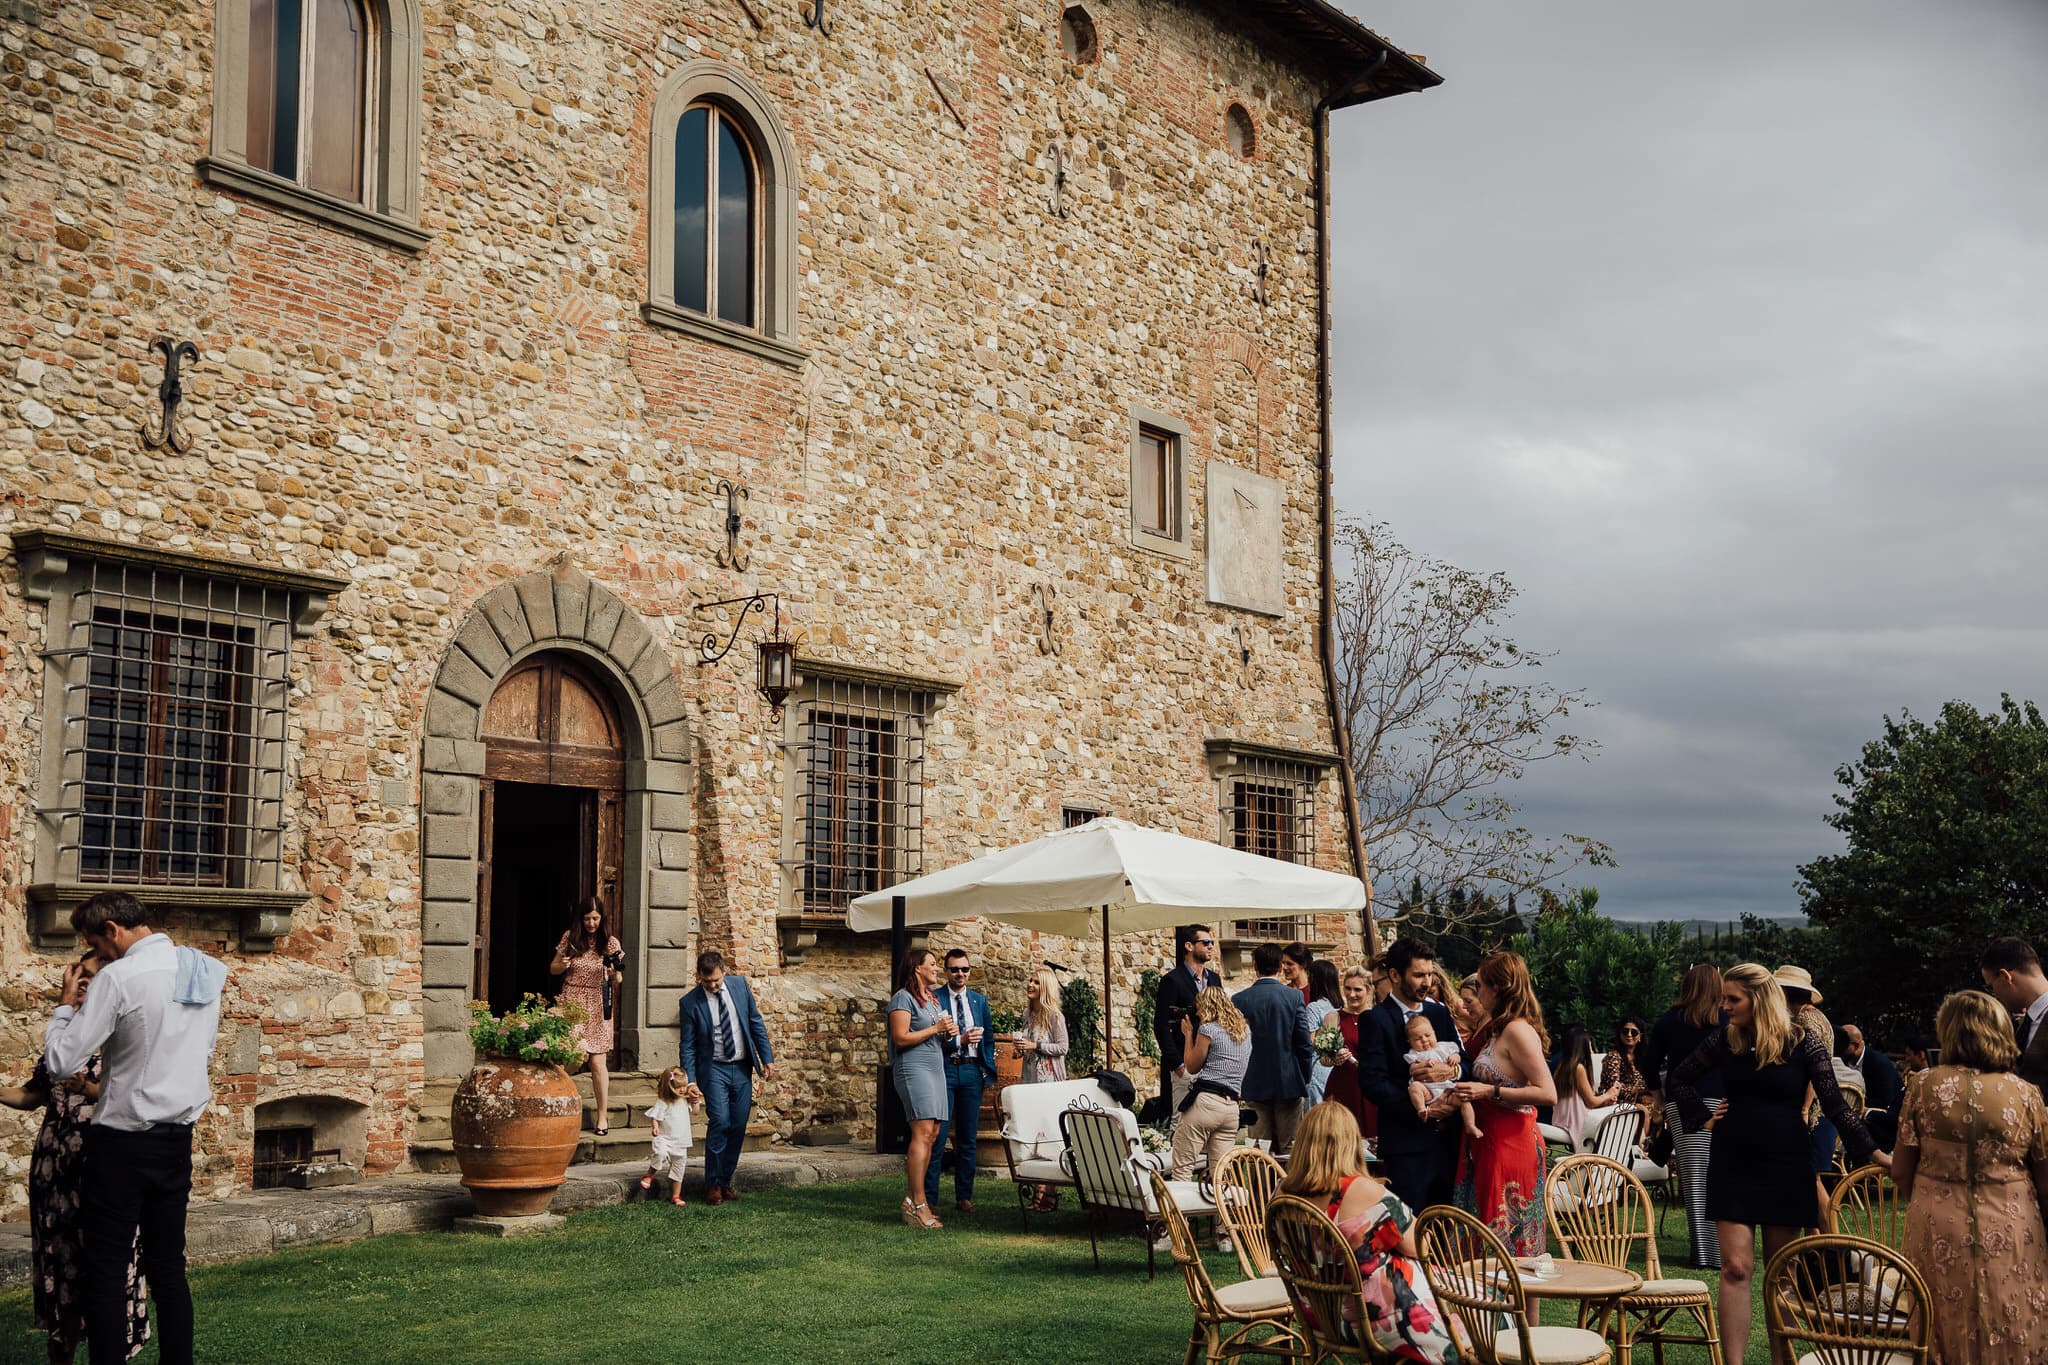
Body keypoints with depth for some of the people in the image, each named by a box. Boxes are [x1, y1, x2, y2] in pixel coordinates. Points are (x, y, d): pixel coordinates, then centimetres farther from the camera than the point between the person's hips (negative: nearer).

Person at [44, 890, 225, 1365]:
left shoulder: (119, 978, -16)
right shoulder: (206, 970, 5)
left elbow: (60, 1061, -15)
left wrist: (68, 1002, 0)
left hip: (122, 1142, -6)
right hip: (177, 1139, 6)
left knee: (106, 1273, 1)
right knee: (168, 1268, 11)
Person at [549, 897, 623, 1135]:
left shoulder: (610, 943, 1)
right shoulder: (570, 938, 3)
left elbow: (617, 981, 3)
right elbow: (552, 969, 12)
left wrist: (615, 973, -19)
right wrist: (561, 965, -10)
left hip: (597, 1008, -1)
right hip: (571, 1004, 1)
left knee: (597, 1061, -5)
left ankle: (603, 1116, 3)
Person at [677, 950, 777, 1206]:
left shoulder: (739, 984, 0)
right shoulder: (690, 1002, -9)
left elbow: (756, 1022, 7)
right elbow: (688, 1046, -4)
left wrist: (767, 1058, 3)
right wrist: (690, 1081, -11)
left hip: (742, 1069, 4)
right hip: (714, 1069, -3)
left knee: (738, 1127, 4)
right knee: (720, 1122, -16)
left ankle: (726, 1180, 16)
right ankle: (713, 1184, -6)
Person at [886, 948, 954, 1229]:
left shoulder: (932, 999, 22)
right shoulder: (903, 998, -6)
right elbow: (901, 1038, -14)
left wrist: (948, 1033, 9)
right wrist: (935, 1029, -12)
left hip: (936, 1068, 9)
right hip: (914, 1068, -9)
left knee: (932, 1135, 3)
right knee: (922, 1132, -16)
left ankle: (913, 1200, 6)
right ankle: (918, 1204, -17)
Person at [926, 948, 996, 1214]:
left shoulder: (980, 1000, 13)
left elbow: (988, 1039, 16)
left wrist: (990, 1072, 8)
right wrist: (959, 1040, -19)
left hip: (972, 1071, 4)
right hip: (944, 1070, -4)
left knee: (968, 1137, 8)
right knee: (937, 1134, -7)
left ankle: (964, 1196, 15)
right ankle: (929, 1198, -4)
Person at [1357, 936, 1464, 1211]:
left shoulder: (1440, 1013, 13)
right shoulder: (1375, 1020, -5)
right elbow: (1372, 1083, -12)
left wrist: (1450, 1070, -12)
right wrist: (1420, 1110, -17)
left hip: (1446, 1136, 5)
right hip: (1406, 1141, -5)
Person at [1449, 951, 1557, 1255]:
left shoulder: (1517, 1031, -16)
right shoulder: (1498, 1029, 14)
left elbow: (1548, 1094, -23)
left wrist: (1490, 1092, -23)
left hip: (1511, 1146, -10)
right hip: (1491, 1142, 10)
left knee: (1505, 1235, -3)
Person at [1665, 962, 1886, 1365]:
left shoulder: (1803, 1043, -7)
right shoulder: (1725, 1039, 1)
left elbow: (1834, 1104, -6)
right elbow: (1678, 1081, 14)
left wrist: (1874, 1152, -10)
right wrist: (1704, 1120, 5)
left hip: (1785, 1165, -2)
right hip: (1732, 1163, 2)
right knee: (1736, 1268, -6)